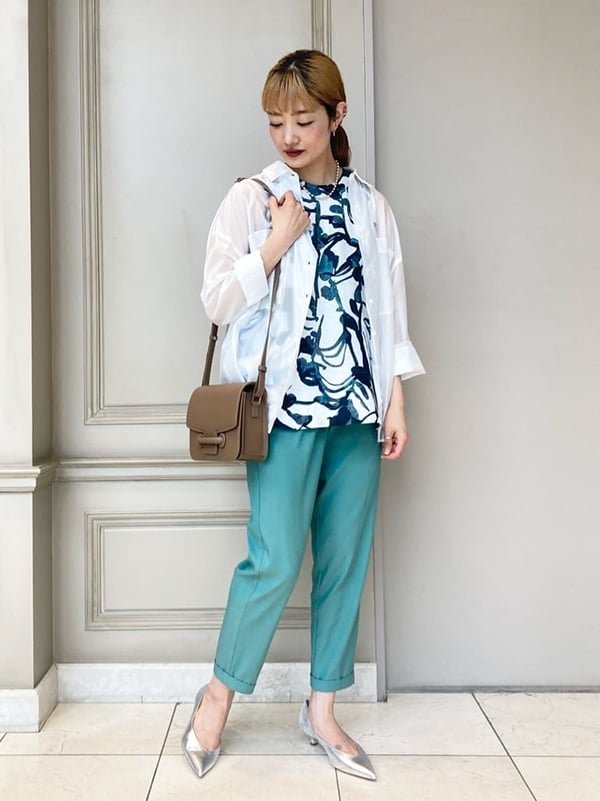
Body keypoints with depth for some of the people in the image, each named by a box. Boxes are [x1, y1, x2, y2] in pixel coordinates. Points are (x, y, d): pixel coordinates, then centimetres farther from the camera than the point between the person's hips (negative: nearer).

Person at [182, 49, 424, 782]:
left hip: (357, 411, 4)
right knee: (277, 560, -7)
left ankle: (322, 709, 23)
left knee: (346, 562, 7)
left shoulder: (371, 207, 11)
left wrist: (395, 401, 6)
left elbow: (389, 309, 12)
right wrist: (277, 242, -13)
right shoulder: (250, 199, 1)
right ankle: (218, 696, 17)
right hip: (287, 406, -4)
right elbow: (217, 302, -3)